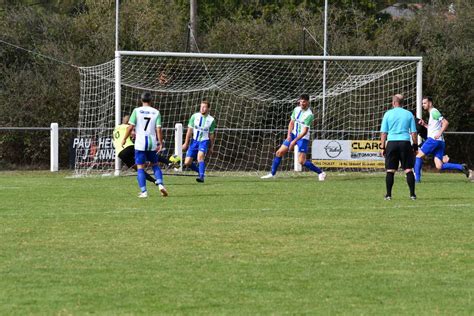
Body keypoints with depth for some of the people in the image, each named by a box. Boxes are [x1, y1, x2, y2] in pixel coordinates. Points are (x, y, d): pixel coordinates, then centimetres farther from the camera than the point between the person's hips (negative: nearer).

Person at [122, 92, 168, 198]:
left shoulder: (137, 111, -3)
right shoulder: (156, 112, 2)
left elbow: (130, 127, -6)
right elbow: (158, 129, -3)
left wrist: (124, 139, 5)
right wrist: (160, 143, 2)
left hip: (140, 143, -2)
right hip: (152, 143, 2)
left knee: (140, 168, 3)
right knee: (155, 165, 18)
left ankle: (143, 191, -3)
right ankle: (160, 184, -2)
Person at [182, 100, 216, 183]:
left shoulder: (211, 120, 1)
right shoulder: (194, 116, 2)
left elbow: (211, 135, 8)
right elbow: (189, 130, 5)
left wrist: (211, 147, 11)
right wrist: (186, 143, 3)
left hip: (204, 141, -3)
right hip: (194, 141, 3)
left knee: (200, 157, -31)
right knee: (187, 163, -3)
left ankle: (201, 176, -30)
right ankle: (201, 171, 21)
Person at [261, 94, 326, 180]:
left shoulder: (309, 115, -20)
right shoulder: (296, 109, 1)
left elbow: (305, 131, -21)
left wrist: (294, 141, -25)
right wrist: (289, 135, -5)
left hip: (303, 138, -6)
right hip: (293, 135, 6)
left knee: (302, 161, -13)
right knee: (279, 153, 1)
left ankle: (320, 173, 1)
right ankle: (272, 173, 14)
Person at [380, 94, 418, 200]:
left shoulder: (388, 114, 3)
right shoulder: (409, 114, 6)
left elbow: (383, 132, 2)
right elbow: (413, 132, 5)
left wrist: (383, 146, 7)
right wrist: (415, 146, 12)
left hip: (392, 143, -1)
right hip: (405, 143, 1)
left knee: (390, 170, 4)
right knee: (408, 170, 3)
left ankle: (388, 194, 2)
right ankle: (412, 194, -1)